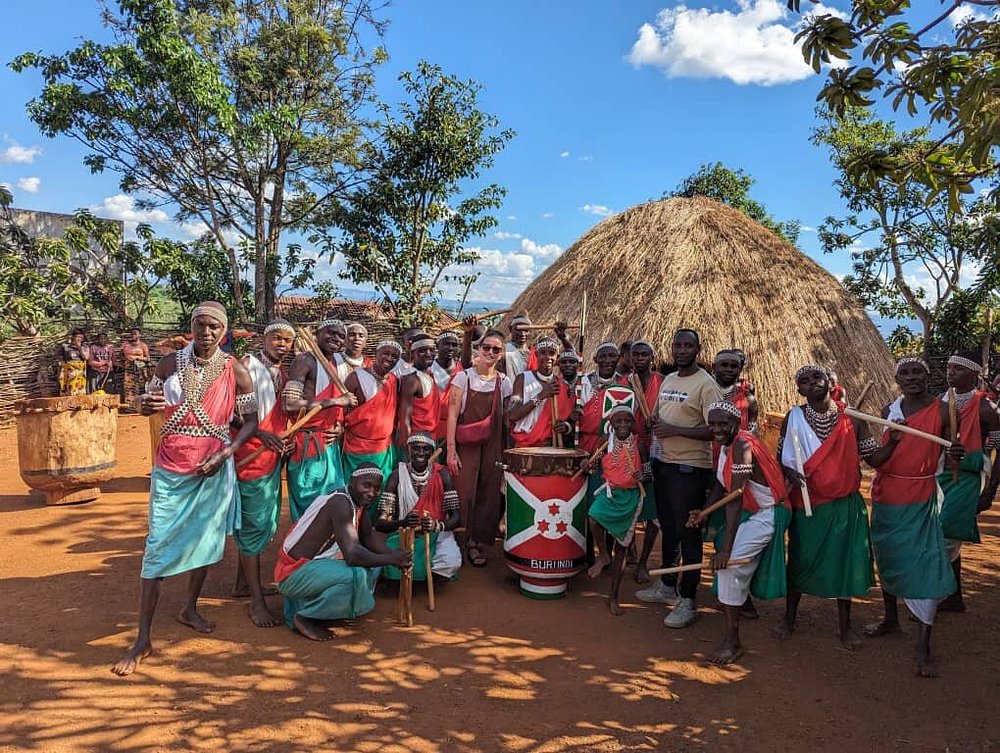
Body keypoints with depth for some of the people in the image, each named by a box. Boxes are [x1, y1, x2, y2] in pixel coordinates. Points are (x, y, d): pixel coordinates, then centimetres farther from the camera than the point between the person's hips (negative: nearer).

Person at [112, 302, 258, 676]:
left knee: (206, 540, 12)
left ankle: (190, 609, 35)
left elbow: (250, 420, 0)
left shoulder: (236, 371, -3)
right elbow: (148, 403, 9)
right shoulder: (171, 363, -1)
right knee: (158, 547, -3)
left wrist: (224, 454, -13)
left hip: (213, 468, 1)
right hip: (171, 469, -1)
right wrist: (147, 404, -16)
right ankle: (143, 639, 3)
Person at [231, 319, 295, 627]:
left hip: (274, 455, 8)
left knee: (267, 524, 15)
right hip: (251, 455, -8)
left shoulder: (283, 374, 14)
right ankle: (257, 600, 2)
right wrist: (260, 433, -27)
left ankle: (243, 583, 31)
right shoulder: (248, 365, -9)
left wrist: (285, 442, 3)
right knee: (254, 526, -4)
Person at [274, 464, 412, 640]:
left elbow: (370, 537, 10)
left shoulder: (359, 501, 3)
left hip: (315, 563, 10)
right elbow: (352, 555, -35)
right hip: (292, 574, -10)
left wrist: (393, 554, -10)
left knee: (373, 560, 8)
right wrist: (391, 559, -23)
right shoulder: (340, 504, -26)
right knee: (355, 575, -30)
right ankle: (304, 617, -8)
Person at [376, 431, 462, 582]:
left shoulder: (441, 474, -6)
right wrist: (402, 523, -33)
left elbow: (456, 517, -8)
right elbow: (380, 522, -11)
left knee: (451, 562, -31)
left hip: (436, 534, 0)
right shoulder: (398, 476, -8)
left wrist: (438, 525, -30)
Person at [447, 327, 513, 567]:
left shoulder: (504, 382, 6)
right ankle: (467, 541, 14)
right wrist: (451, 451, -11)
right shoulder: (463, 377, -2)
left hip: (492, 447, 2)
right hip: (466, 445, -2)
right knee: (465, 494, -3)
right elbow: (452, 415, -5)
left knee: (489, 495, 3)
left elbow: (507, 418, 9)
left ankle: (479, 542, 17)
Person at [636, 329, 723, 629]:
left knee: (688, 533, -3)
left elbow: (715, 430, -20)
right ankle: (666, 587, 32)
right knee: (668, 528, 18)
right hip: (663, 463, 8)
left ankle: (687, 601, 5)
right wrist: (655, 421, 0)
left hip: (690, 468, -8)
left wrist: (675, 430, -24)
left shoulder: (706, 384, -12)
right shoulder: (667, 380, 12)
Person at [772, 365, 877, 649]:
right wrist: (790, 474, -16)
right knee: (801, 558, 9)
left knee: (845, 559, 7)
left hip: (845, 503, 1)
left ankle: (845, 625, 24)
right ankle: (789, 618, 27)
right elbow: (780, 458, 3)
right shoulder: (793, 418, -4)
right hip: (807, 503, 0)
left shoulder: (851, 418, -3)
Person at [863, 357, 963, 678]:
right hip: (885, 497, 4)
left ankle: (923, 647, -4)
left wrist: (954, 459, -24)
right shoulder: (888, 411, 3)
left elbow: (947, 459, -2)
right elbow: (873, 460, -3)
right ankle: (891, 618, 37)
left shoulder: (943, 411, -6)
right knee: (887, 558, 17)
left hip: (921, 500, -4)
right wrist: (893, 441, -21)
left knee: (924, 565, -10)